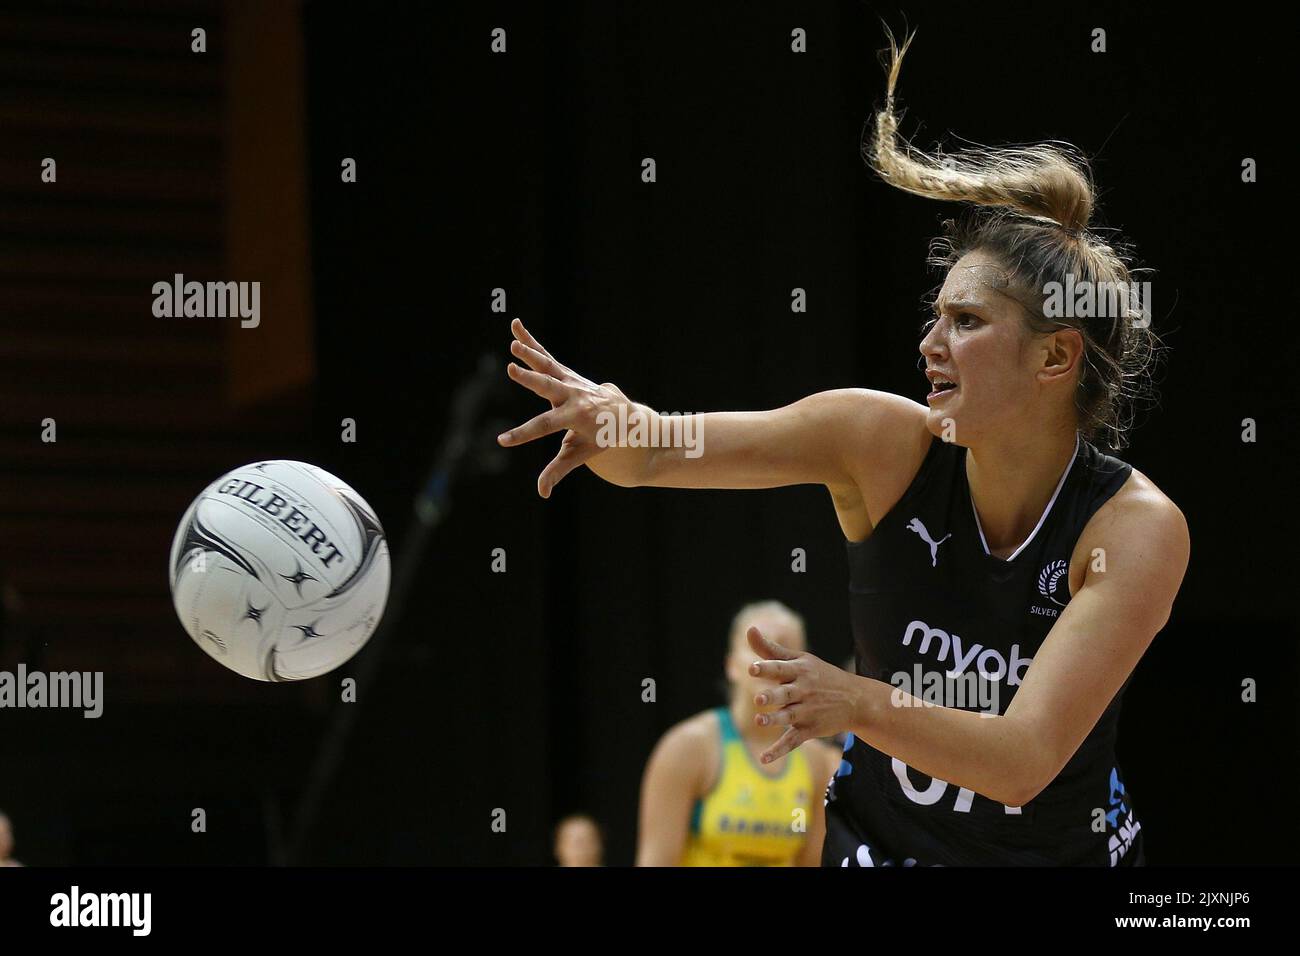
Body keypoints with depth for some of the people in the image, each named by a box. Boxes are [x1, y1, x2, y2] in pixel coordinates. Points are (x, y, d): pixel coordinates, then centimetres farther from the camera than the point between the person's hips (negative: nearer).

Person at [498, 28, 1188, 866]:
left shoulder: (1138, 529, -24)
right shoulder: (886, 442, -17)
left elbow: (1025, 760, -32)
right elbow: (647, 456, -22)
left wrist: (861, 705, -48)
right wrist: (616, 424, -46)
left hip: (1065, 847, -2)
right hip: (879, 838, 2)